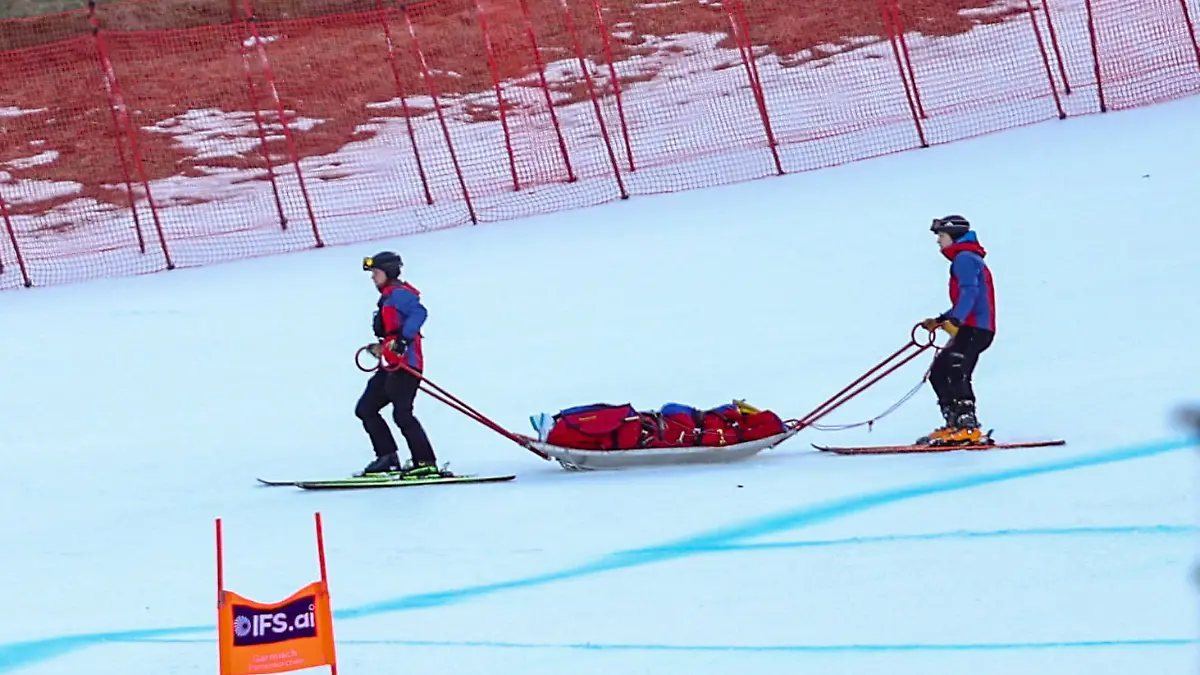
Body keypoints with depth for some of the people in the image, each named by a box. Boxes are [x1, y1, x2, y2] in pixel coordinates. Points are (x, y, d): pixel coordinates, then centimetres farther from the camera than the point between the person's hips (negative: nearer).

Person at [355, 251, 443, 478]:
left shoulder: (398, 293, -9)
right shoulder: (388, 297, 20)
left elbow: (419, 312, -26)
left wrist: (402, 340, -34)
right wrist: (382, 347, 28)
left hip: (405, 364, -11)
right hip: (391, 366, 11)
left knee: (402, 414, -18)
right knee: (365, 409, 13)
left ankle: (426, 464, -16)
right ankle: (388, 457, 12)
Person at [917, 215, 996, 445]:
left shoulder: (965, 258, -6)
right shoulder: (968, 259, 26)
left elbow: (969, 292, -22)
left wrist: (954, 320, -34)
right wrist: (939, 321, 32)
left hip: (974, 328, -11)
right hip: (975, 329, 11)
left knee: (952, 373, -21)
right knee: (938, 372, 10)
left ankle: (967, 427, -29)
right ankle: (955, 424, 9)